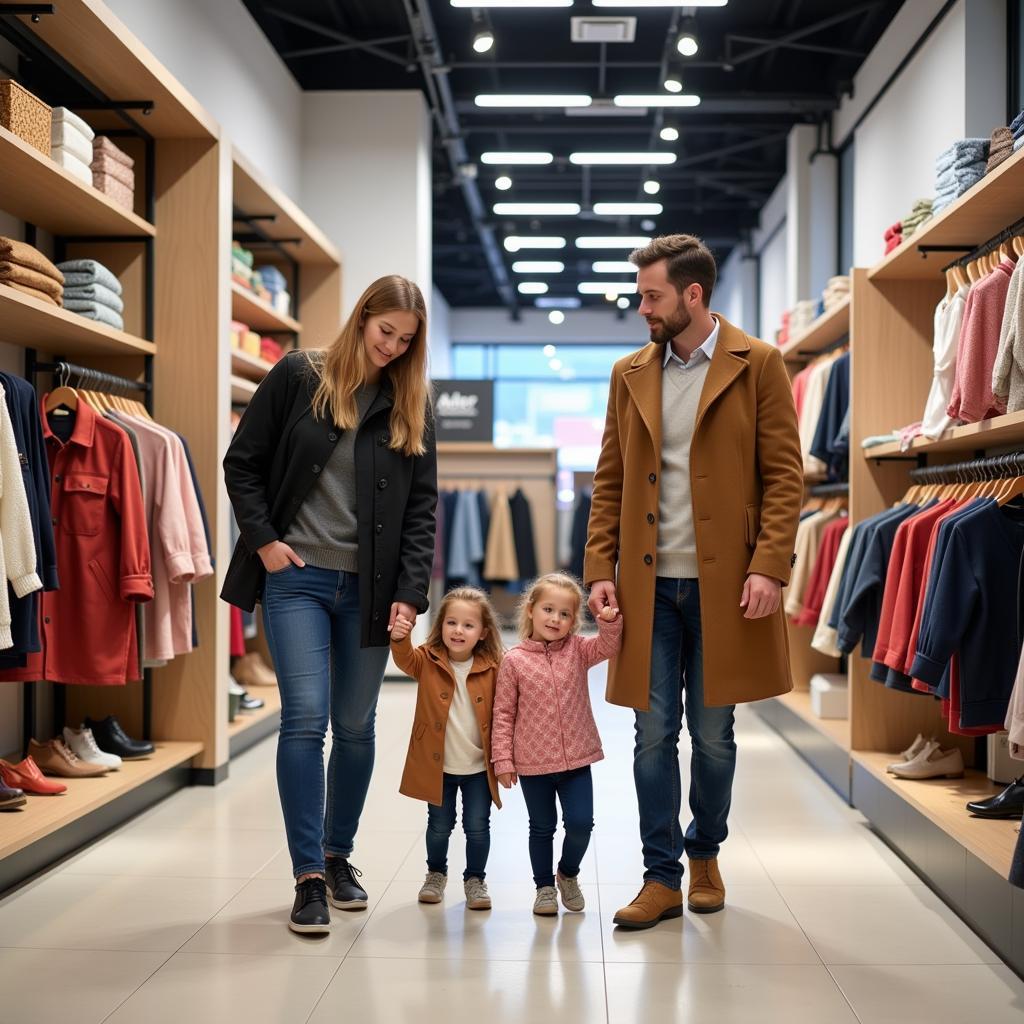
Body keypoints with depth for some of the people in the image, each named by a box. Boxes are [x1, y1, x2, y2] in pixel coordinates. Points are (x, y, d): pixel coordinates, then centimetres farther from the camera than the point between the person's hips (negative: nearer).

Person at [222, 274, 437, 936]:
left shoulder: (411, 406, 7)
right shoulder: (298, 379, 0)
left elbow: (422, 506, 4)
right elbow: (243, 464, 3)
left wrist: (411, 590, -5)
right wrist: (264, 541, -6)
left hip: (368, 586, 3)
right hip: (297, 577, -3)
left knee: (356, 726, 9)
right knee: (306, 719, -10)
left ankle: (339, 856, 27)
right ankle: (309, 876, -2)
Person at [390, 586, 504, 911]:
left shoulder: (492, 667, -7)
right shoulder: (429, 661, -8)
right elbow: (406, 659, -29)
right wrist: (399, 638, -51)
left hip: (479, 766, 0)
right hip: (437, 765, 0)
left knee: (477, 826, 6)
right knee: (440, 825, 13)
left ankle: (475, 879, 26)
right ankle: (436, 873, 37)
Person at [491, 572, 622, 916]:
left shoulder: (577, 649, 1)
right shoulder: (514, 661, -8)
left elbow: (607, 646, -17)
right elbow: (503, 713, -5)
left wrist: (610, 622, -36)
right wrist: (503, 759, -7)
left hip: (576, 759, 2)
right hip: (532, 763, -2)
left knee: (581, 823, -1)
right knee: (542, 827, 11)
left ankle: (568, 874, 27)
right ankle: (544, 886, 28)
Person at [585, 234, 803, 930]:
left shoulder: (758, 366, 0)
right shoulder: (630, 374, 11)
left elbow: (784, 475, -4)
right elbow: (610, 482, 11)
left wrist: (769, 566, -14)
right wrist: (600, 570, 1)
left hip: (725, 584, -3)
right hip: (649, 585, 3)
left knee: (713, 736, 8)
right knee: (654, 736, 4)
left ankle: (706, 854, 29)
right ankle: (662, 878, 13)